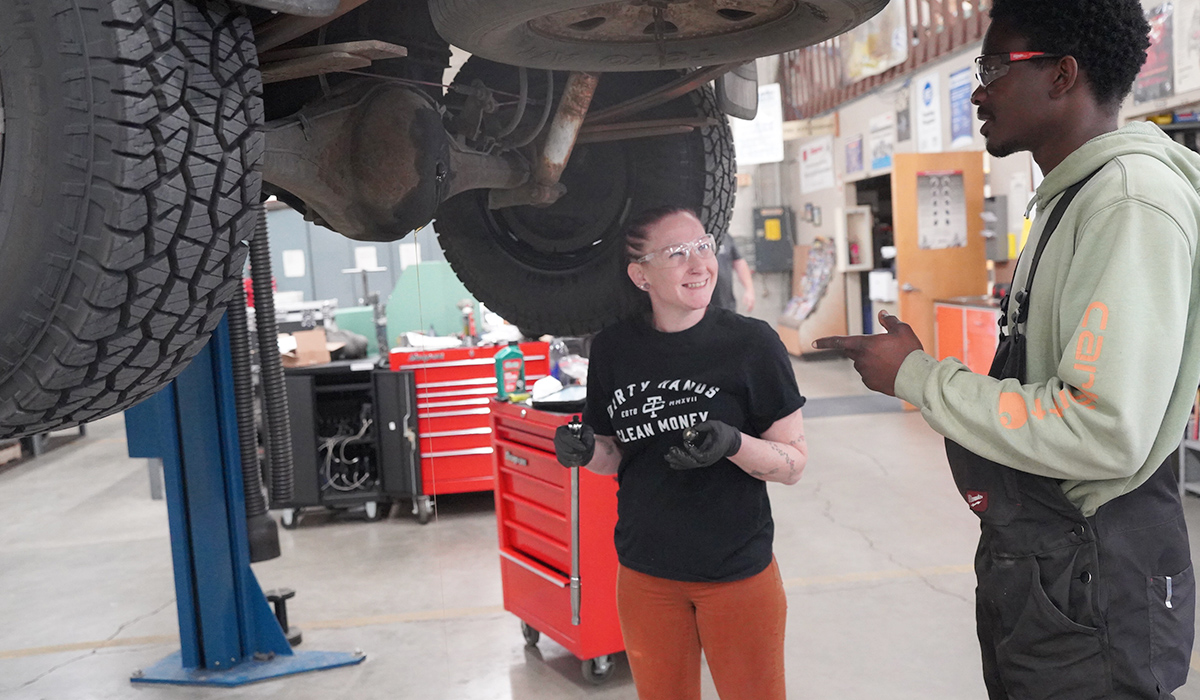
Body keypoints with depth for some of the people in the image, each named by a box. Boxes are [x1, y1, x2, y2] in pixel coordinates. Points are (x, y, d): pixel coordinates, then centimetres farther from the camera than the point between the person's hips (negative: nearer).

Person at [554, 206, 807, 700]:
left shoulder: (750, 343, -13)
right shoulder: (613, 349, -4)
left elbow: (794, 463, -9)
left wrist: (733, 444, -27)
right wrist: (587, 451, -13)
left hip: (736, 569, -2)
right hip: (644, 571, 3)